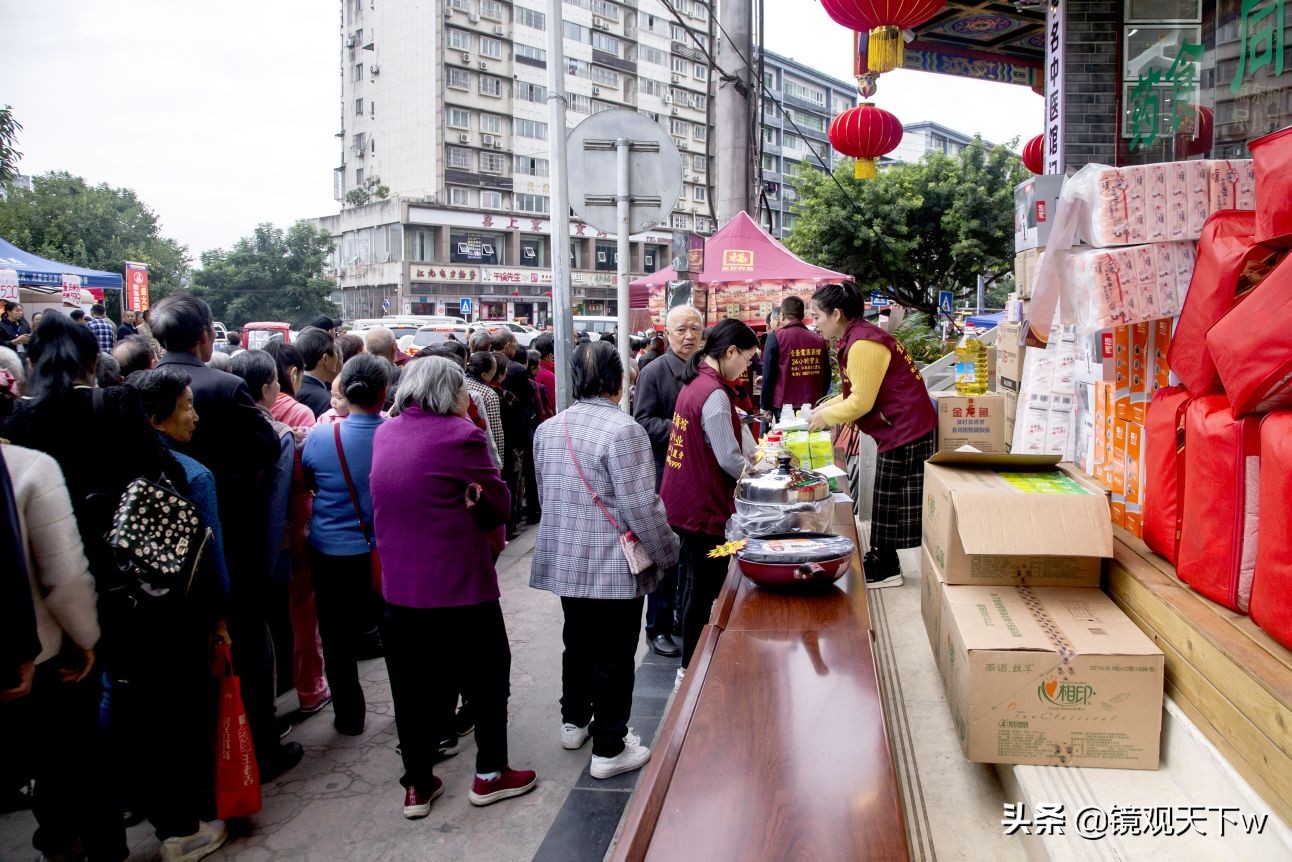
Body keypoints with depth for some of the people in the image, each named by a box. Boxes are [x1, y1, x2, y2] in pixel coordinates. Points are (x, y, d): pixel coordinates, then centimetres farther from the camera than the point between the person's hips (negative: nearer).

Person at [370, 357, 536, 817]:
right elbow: (498, 505, -9)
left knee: (413, 686, 15)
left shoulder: (385, 434, 4)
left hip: (400, 584, 6)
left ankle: (417, 785, 26)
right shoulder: (460, 436, -16)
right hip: (460, 584, -6)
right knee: (486, 677, 13)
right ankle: (490, 774, 26)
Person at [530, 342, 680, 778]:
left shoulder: (547, 429, 4)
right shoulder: (623, 431, -20)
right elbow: (641, 506, -21)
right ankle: (609, 749, 17)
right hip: (614, 566, -7)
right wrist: (668, 554, -7)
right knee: (613, 656, 6)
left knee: (577, 643, 23)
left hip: (564, 562, 7)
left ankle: (574, 721, 41)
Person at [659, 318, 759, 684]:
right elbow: (728, 460, -21)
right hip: (703, 507, -10)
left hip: (684, 500, 10)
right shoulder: (714, 394, -21)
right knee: (705, 589, 4)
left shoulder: (694, 383, 8)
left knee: (699, 584, 20)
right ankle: (691, 670, 16)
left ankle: (691, 663, 33)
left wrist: (748, 457, 8)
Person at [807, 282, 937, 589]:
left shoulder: (863, 344, -21)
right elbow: (859, 393, 16)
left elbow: (862, 402, -20)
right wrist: (826, 408, 8)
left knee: (893, 506, 0)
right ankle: (882, 563, 24)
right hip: (898, 430, 10)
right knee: (888, 503, 15)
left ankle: (885, 568, 9)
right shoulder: (857, 337, 10)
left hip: (906, 432, -10)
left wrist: (826, 417, -8)